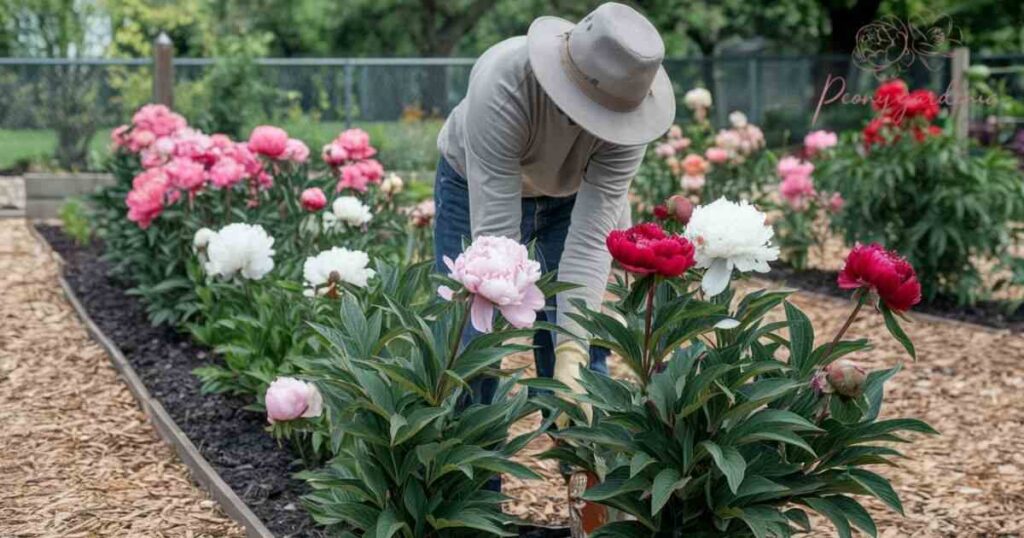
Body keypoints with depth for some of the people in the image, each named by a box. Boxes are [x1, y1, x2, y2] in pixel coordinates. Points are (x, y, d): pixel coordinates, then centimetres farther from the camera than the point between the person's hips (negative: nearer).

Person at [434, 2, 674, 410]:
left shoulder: (626, 103, -32)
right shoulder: (502, 86, -40)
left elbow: (591, 236, -32)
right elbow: (495, 232, -41)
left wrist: (572, 352, -40)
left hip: (574, 195, 2)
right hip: (477, 188, -2)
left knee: (582, 357, -4)